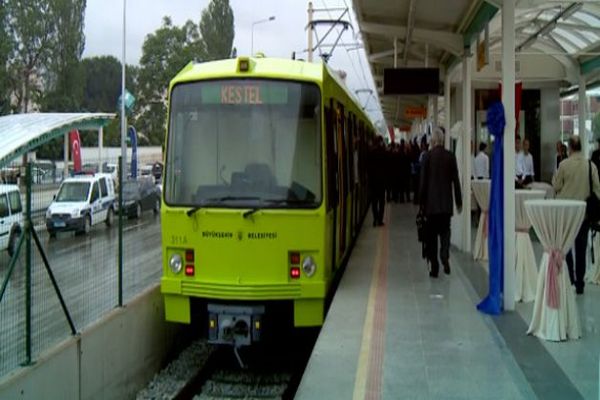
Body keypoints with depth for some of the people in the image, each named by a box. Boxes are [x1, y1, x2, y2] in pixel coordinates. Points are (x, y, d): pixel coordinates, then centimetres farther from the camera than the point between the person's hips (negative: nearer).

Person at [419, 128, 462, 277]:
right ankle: (445, 257, -11)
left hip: (431, 202, -2)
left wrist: (421, 202, 2)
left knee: (432, 234, 6)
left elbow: (423, 181, -6)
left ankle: (434, 267, 7)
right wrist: (459, 201, 9)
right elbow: (455, 180, 2)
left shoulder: (427, 156, -8)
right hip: (446, 202, 2)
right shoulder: (450, 156, -1)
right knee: (445, 230, 13)